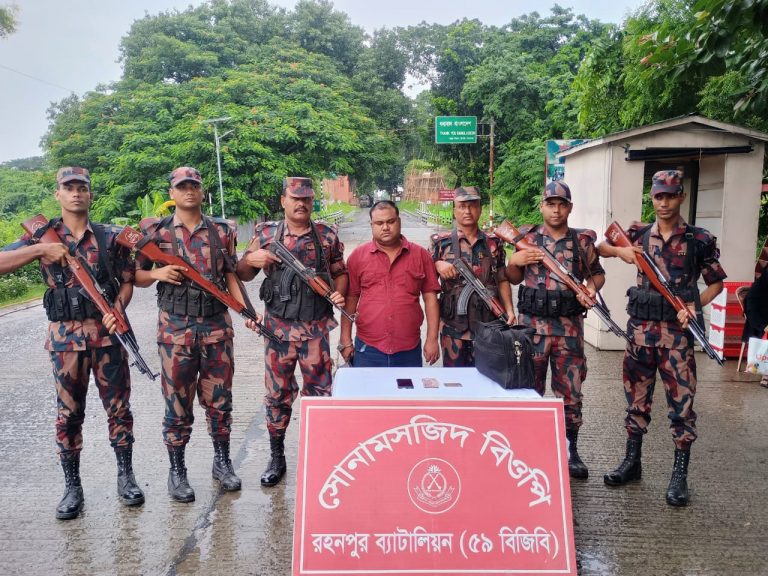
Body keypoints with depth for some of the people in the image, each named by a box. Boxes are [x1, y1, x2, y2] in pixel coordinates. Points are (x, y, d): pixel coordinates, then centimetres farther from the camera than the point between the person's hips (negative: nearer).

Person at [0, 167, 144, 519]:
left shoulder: (111, 236, 5)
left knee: (118, 407, 6)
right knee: (68, 413, 7)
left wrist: (117, 309, -12)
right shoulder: (43, 235, 5)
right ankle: (72, 487, 20)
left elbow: (127, 281, 5)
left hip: (107, 334, 0)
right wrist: (39, 249, -15)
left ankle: (126, 476, 22)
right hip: (65, 337, 0)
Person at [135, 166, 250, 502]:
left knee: (219, 399, 10)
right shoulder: (155, 231, 2)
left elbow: (230, 274, 9)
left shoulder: (222, 231, 7)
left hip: (217, 326, 2)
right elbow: (137, 276, 8)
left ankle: (222, 462, 28)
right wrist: (157, 274, -14)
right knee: (178, 402, 7)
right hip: (175, 327, -1)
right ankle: (176, 471, 22)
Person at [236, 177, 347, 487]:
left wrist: (339, 293, -10)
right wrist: (250, 259, -12)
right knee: (278, 393, 10)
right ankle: (276, 457, 26)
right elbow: (242, 273, 9)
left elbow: (340, 272, 10)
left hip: (316, 329, 0)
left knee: (319, 392, 7)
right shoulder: (266, 234, 3)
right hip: (278, 328, 0)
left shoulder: (328, 236, 3)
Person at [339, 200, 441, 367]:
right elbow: (351, 299, 5)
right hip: (367, 349, 0)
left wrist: (432, 339, -1)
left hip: (409, 351, 0)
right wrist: (346, 340, 4)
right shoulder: (358, 255, 2)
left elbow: (430, 297, 3)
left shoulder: (420, 254, 2)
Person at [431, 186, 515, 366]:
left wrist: (509, 309, -2)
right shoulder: (441, 242, -1)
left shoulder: (494, 243, 6)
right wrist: (438, 265, -16)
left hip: (488, 324, 2)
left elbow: (502, 280, 9)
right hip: (453, 326, -2)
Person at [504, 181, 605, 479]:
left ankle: (570, 450, 22)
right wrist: (513, 261, -9)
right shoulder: (527, 238, 4)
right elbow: (514, 279, 12)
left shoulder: (583, 240, 4)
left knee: (570, 390, 7)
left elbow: (597, 273, 16)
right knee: (530, 388, 8)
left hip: (569, 326, 1)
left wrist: (592, 288, -5)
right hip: (533, 323, 0)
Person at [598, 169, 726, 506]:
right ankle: (632, 462, 25)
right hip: (641, 328, 3)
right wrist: (620, 250, -7)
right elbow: (599, 248, 14)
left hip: (677, 331, -2)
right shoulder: (638, 235, 6)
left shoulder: (700, 240, 0)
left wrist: (696, 305, -11)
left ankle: (679, 476, 13)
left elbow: (716, 283, 7)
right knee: (636, 397, 11)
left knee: (681, 402, 1)